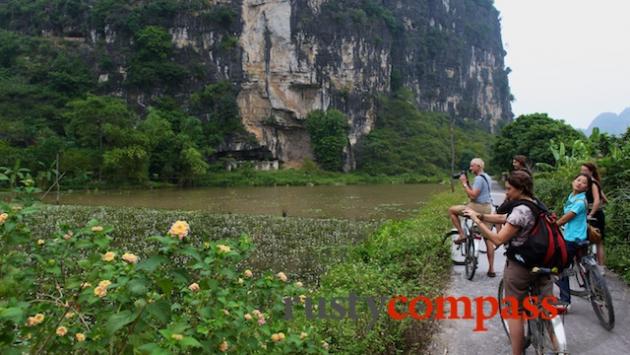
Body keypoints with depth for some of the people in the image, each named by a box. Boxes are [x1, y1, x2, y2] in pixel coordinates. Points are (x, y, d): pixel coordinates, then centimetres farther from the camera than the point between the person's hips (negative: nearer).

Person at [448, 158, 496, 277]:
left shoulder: (479, 178, -13)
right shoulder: (486, 177, 18)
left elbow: (472, 195, -21)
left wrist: (464, 183, -13)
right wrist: (467, 182, 10)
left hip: (477, 208, -10)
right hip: (487, 208, 10)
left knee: (452, 210, 5)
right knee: (488, 238, 9)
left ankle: (462, 235, 2)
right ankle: (491, 269, 12)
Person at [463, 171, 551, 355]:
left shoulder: (520, 211, -22)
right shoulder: (535, 205, 7)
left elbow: (498, 239, -23)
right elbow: (504, 218, 7)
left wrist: (476, 220, -19)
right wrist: (480, 215, -2)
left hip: (519, 266, -8)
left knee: (514, 312, 6)